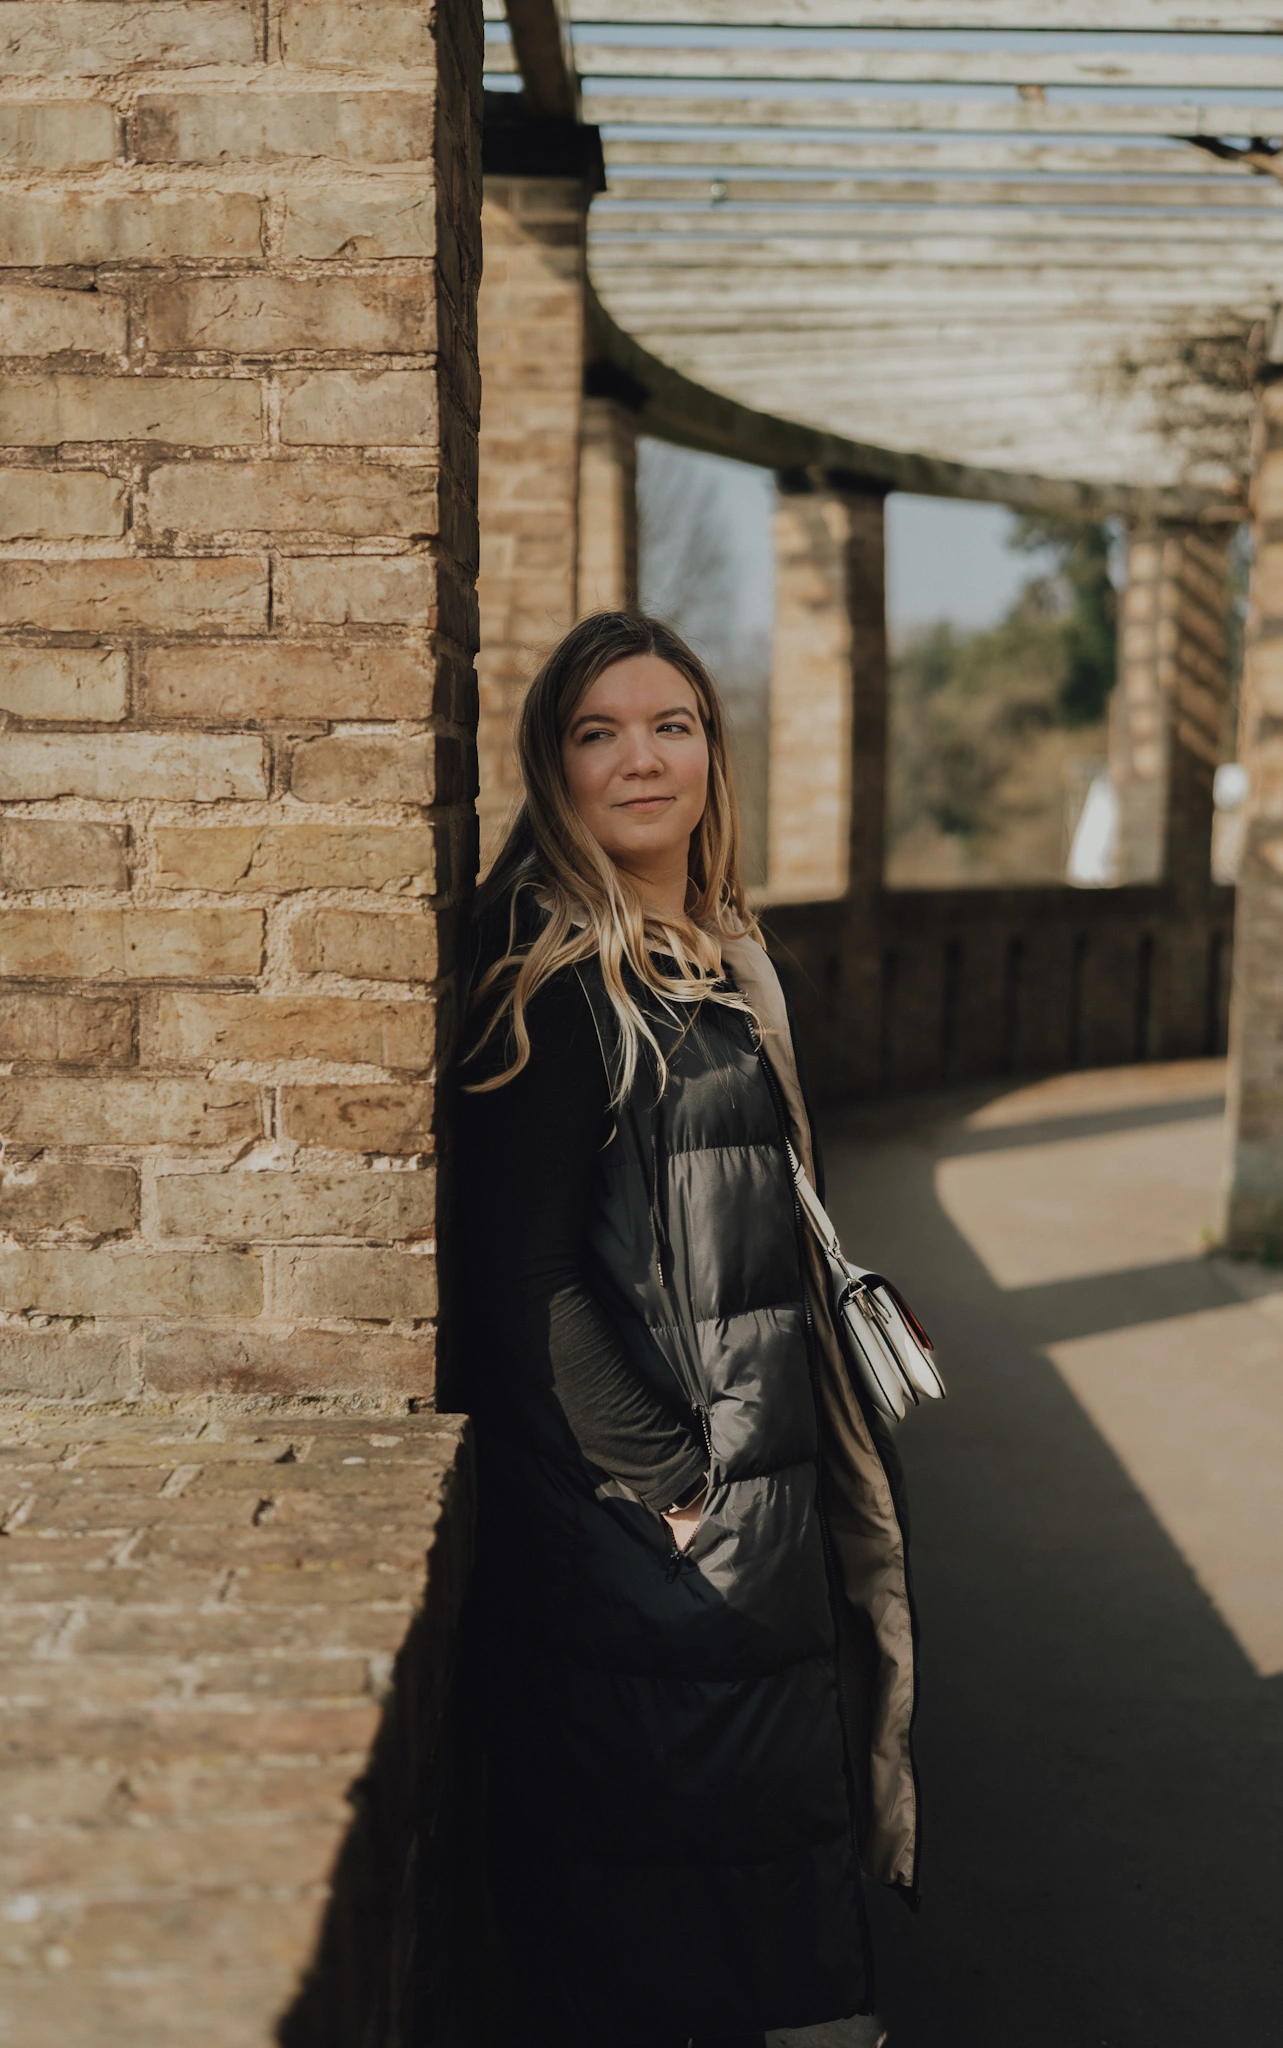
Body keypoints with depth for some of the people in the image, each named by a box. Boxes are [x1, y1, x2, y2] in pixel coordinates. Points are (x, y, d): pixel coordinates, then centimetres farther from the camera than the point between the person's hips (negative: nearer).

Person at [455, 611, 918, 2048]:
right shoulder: (553, 978, -15)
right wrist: (660, 1478, -17)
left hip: (759, 1484, 9)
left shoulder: (726, 959, 11)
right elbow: (519, 1278, -18)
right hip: (639, 1536, -8)